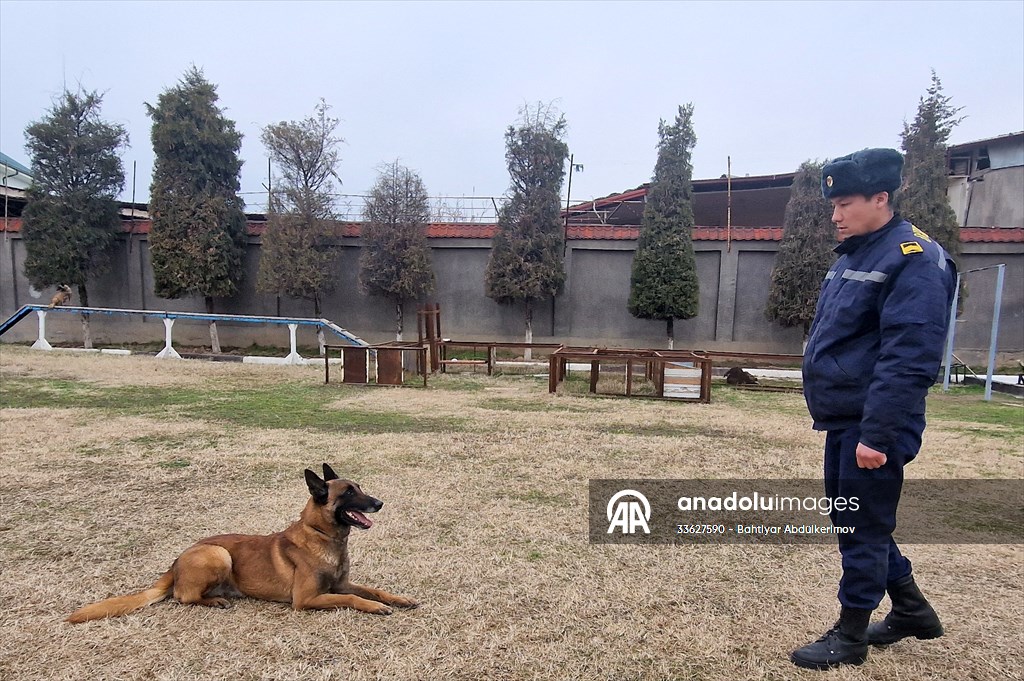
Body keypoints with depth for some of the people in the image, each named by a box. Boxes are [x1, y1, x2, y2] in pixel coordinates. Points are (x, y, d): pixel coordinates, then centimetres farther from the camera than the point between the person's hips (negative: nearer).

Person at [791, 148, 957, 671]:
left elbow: (908, 359, -23)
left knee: (863, 527, 3)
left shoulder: (915, 260, -16)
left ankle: (851, 637, 20)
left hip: (872, 426, -10)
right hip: (842, 421, 10)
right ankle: (911, 609, 38)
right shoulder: (852, 256, 14)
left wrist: (877, 432, -26)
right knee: (849, 519, 19)